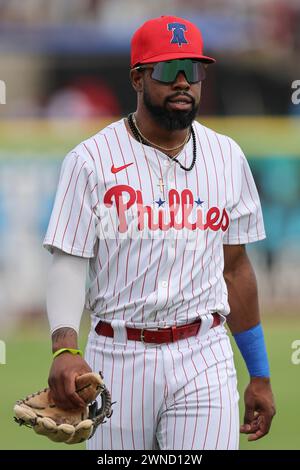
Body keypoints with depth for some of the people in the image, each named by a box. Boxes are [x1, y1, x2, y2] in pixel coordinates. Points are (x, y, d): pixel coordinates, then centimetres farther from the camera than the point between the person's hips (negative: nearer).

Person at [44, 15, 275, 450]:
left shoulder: (227, 158, 9)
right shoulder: (92, 160, -3)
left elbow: (234, 268, 14)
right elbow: (69, 263, -8)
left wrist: (259, 374, 13)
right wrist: (65, 347, -26)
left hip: (204, 359, 2)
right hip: (118, 358, -2)